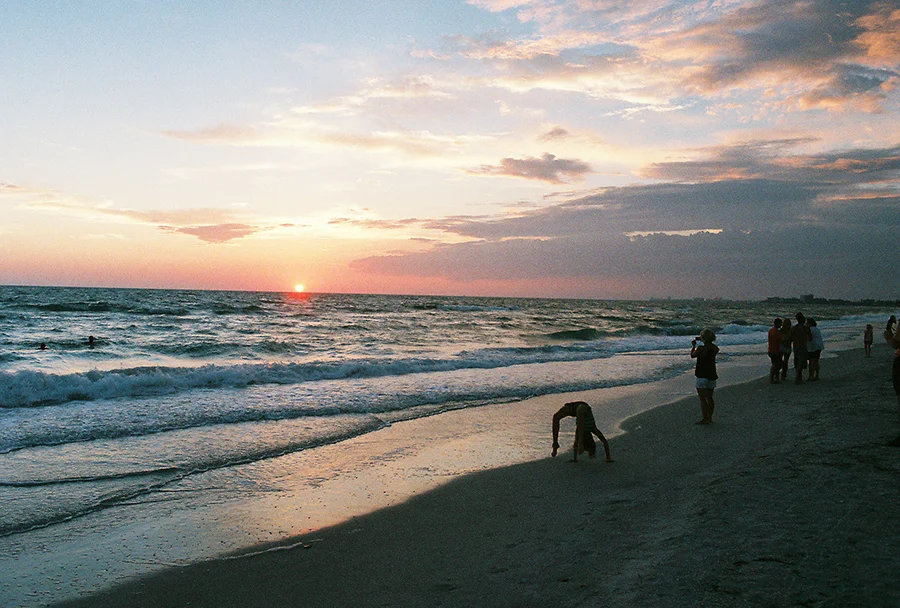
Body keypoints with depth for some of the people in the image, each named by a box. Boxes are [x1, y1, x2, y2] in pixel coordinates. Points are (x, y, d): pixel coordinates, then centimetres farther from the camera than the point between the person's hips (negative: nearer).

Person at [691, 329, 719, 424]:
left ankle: (705, 418, -1)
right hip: (712, 375, 7)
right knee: (709, 398, 17)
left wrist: (693, 345, 12)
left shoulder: (701, 349, -19)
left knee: (702, 399, 0)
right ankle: (710, 417, 21)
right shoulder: (715, 348, 0)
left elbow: (692, 355, -2)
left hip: (702, 376, -7)